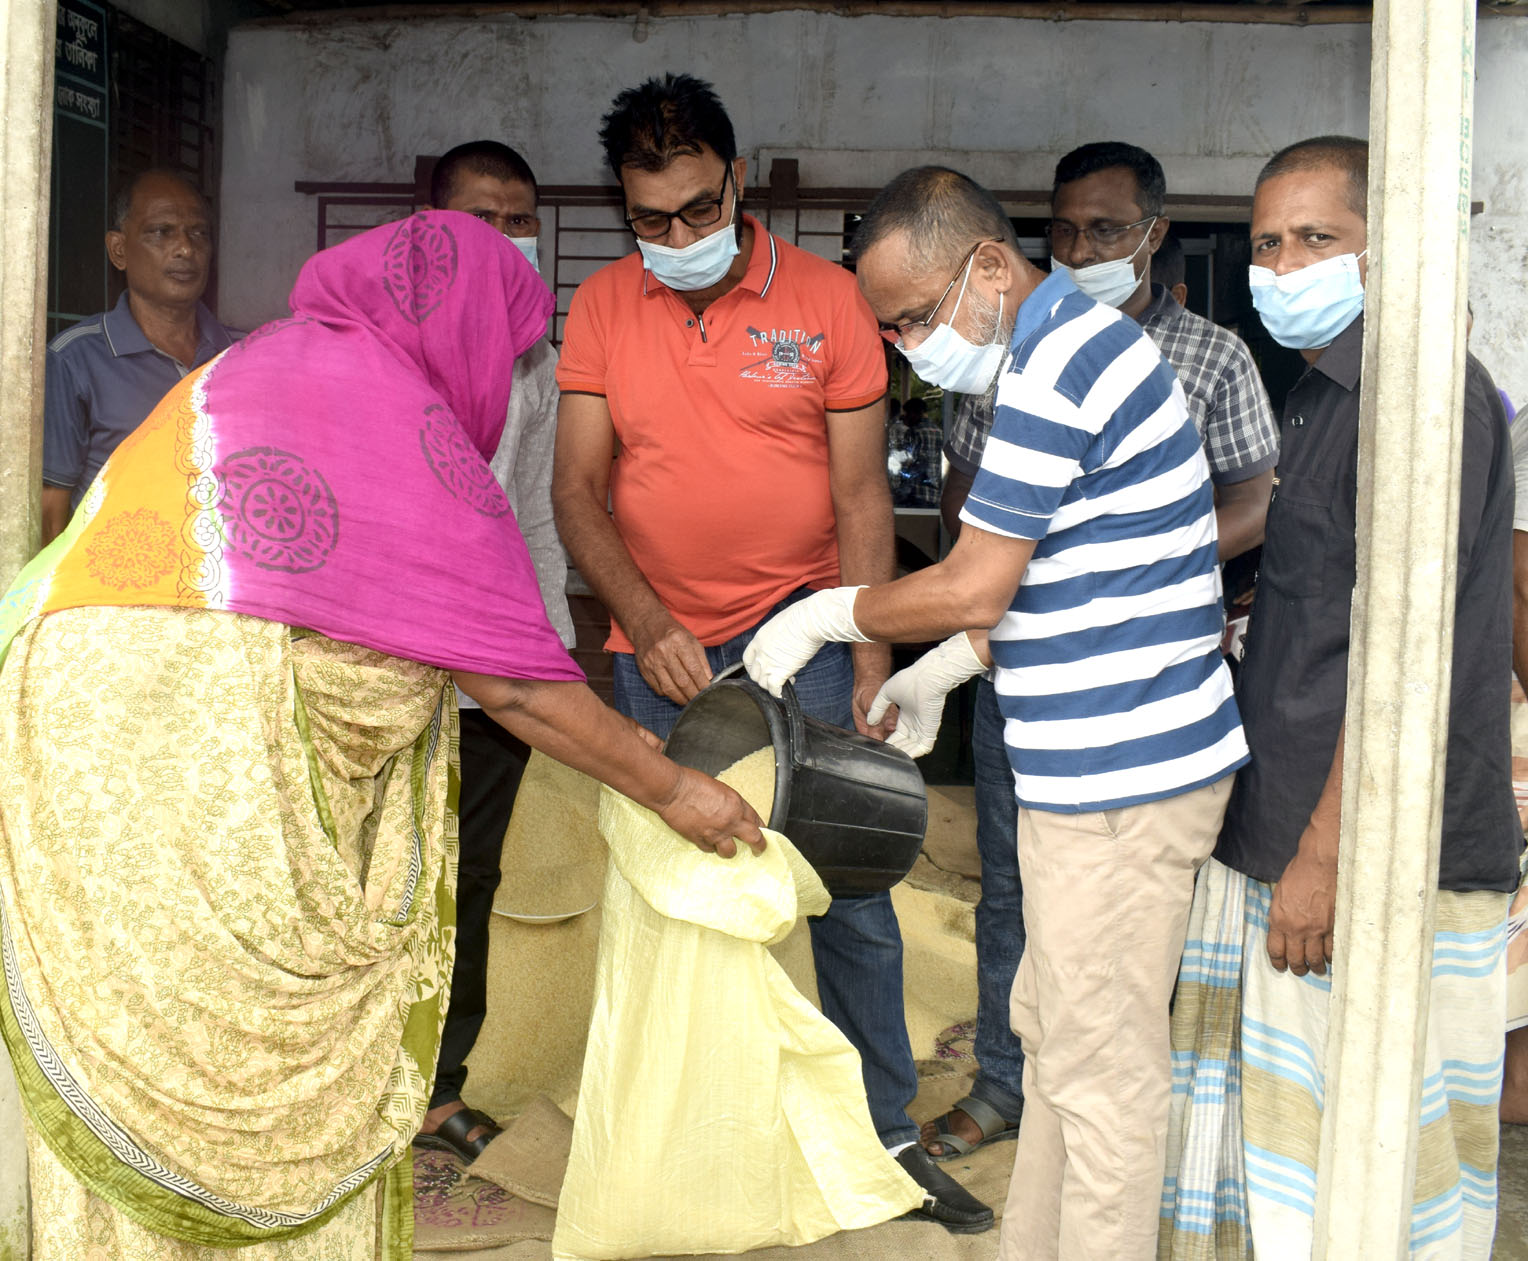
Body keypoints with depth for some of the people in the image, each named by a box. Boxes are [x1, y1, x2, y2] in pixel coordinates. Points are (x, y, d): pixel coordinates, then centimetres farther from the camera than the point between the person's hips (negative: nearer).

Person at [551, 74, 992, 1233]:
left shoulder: (827, 298, -3)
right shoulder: (603, 308, 2)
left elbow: (862, 495, -2)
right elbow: (578, 488, -1)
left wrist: (870, 662, -9)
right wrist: (645, 623, -16)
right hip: (661, 650, 1)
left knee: (852, 896, 3)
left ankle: (886, 1134, 20)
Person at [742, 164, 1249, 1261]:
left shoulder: (1057, 365, -19)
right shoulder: (1080, 341, 15)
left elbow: (974, 588, -19)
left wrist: (824, 615, -5)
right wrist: (943, 667, 17)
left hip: (1121, 775, -11)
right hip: (1105, 760, 11)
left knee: (1099, 1066, 1)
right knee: (1053, 1033, 20)